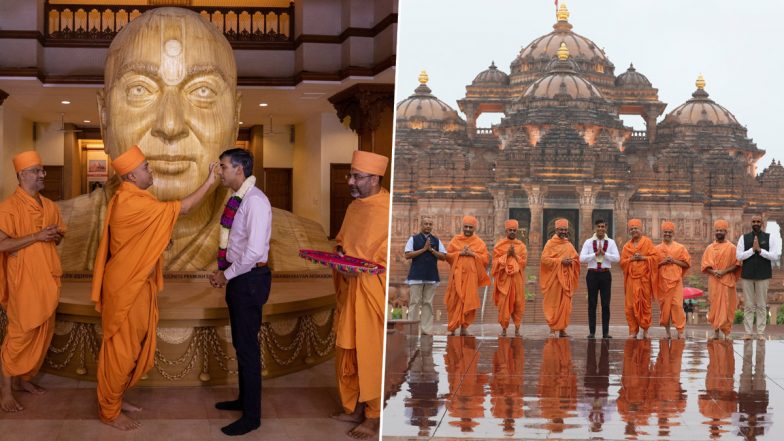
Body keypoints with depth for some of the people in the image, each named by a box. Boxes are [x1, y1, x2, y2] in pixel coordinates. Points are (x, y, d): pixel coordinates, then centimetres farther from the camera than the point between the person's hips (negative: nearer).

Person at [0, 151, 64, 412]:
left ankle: (24, 378, 27)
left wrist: (55, 236, -3)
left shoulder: (49, 206, 10)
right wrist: (36, 236, -21)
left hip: (47, 279, 7)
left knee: (43, 332, 12)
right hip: (23, 280, -7)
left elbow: (59, 235, 21)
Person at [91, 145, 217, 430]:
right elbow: (181, 209, -22)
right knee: (121, 350, 1)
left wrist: (162, 239, 5)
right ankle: (109, 412, 13)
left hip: (136, 285, 10)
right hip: (125, 288, -10)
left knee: (133, 348, 18)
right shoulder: (131, 204, -24)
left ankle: (113, 399, 31)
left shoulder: (132, 199, 10)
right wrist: (209, 182, -15)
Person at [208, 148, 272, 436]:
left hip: (250, 279, -9)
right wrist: (224, 272, 6)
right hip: (239, 277, 9)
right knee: (240, 344, 19)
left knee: (248, 347, -2)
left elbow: (254, 251, -25)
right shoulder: (238, 199, 10)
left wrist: (226, 275, -15)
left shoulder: (255, 201, -19)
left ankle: (252, 416, 8)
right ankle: (244, 400, 34)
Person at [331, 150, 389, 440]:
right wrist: (339, 251, 1)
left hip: (374, 292, -8)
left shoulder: (390, 208, -14)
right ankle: (354, 408, 28)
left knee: (372, 355, 0)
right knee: (347, 352, 14)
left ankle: (375, 417, 12)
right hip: (349, 289, 8)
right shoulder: (354, 206, 11)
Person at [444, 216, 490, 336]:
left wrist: (473, 254, -11)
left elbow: (486, 258, 2)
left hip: (471, 275, 0)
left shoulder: (479, 243, 9)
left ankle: (464, 327, 1)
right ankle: (452, 327, 4)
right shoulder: (455, 240, 10)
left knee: (468, 301, -4)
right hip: (457, 274, 0)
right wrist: (459, 253, -10)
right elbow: (447, 255, 5)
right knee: (455, 301, -2)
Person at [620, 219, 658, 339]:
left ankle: (645, 329, 12)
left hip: (644, 278, -2)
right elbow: (622, 261, 8)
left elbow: (654, 257, -2)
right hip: (631, 279, 2)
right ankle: (633, 331, 0)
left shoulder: (647, 242, 4)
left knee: (645, 303, 1)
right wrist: (632, 259, -8)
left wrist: (642, 258, -13)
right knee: (631, 305, -4)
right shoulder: (627, 246, 13)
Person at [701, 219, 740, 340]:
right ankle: (716, 331, 4)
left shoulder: (731, 247, 3)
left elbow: (736, 264, -1)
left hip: (727, 280, -2)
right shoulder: (710, 248, 11)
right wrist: (713, 272, -12)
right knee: (714, 305, 0)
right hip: (713, 280, 2)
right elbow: (705, 265, 7)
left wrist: (724, 271, -14)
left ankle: (726, 332, 1)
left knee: (726, 305, -4)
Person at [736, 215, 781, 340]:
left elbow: (775, 256, -6)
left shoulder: (770, 237, 3)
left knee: (761, 305, 3)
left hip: (763, 275, -1)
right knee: (748, 305, 4)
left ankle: (760, 332, 7)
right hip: (747, 275, 1)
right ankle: (748, 332, 7)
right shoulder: (744, 238, 6)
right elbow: (739, 256, -2)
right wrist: (752, 249, -12)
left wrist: (760, 250, -14)